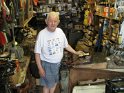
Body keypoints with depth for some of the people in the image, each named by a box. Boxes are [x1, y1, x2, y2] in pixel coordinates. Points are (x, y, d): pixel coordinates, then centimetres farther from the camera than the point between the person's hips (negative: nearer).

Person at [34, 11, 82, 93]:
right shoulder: (42, 34, -21)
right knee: (47, 85, 12)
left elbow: (66, 45, 10)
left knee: (54, 82, 23)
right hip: (47, 64, -5)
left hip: (58, 63, 5)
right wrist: (40, 68, -16)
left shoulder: (60, 31, -6)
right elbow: (37, 53, -16)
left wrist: (75, 52, 10)